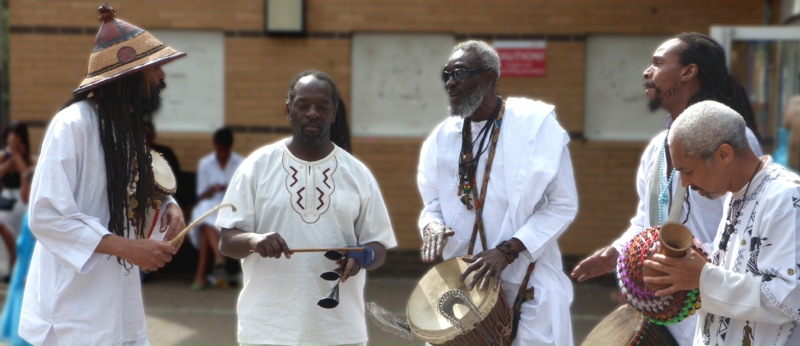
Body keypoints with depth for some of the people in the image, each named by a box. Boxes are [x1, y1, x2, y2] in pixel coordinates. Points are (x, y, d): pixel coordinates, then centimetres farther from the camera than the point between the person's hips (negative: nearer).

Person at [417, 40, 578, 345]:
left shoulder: (536, 124, -8)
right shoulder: (442, 137, 7)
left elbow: (563, 205, -9)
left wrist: (507, 250, -19)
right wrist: (433, 226, -11)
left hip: (528, 287, -4)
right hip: (461, 283, 4)